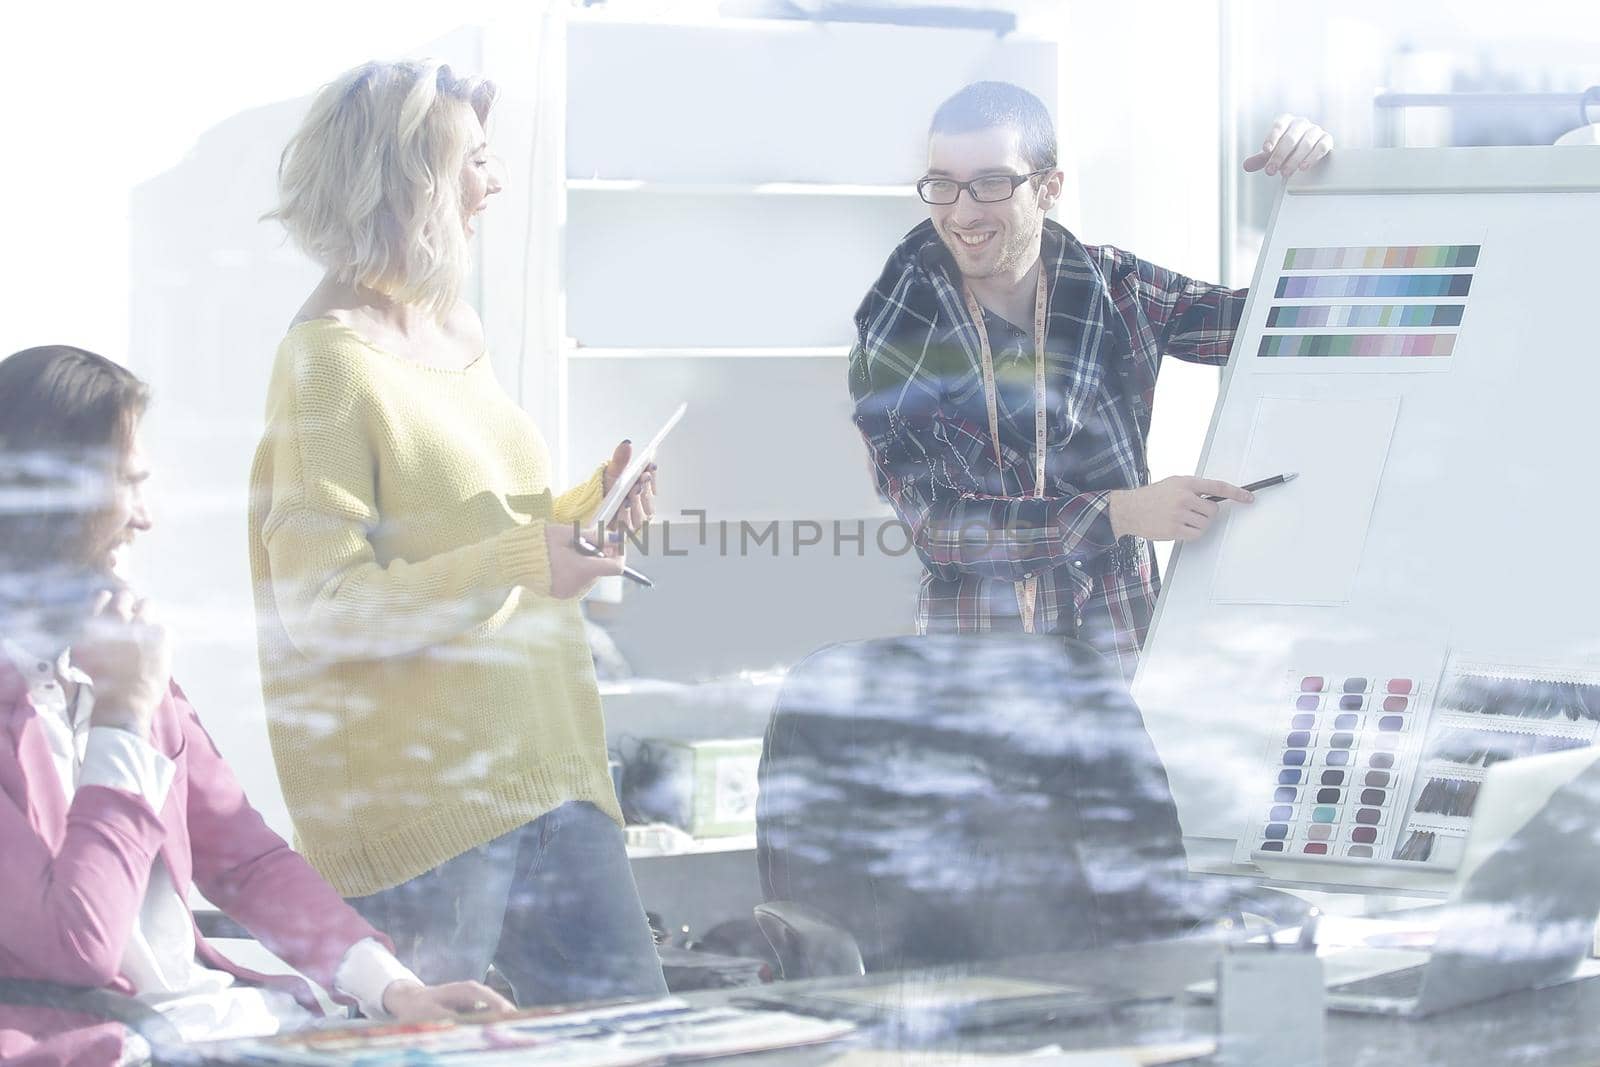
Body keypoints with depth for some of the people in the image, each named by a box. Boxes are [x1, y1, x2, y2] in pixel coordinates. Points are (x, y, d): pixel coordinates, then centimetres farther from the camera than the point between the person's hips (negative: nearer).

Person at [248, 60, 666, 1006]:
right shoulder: (329, 360, -12)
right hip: (422, 802, -8)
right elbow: (322, 609, -18)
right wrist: (521, 561, -23)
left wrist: (584, 512, 7)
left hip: (547, 772, 8)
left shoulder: (454, 332, 14)